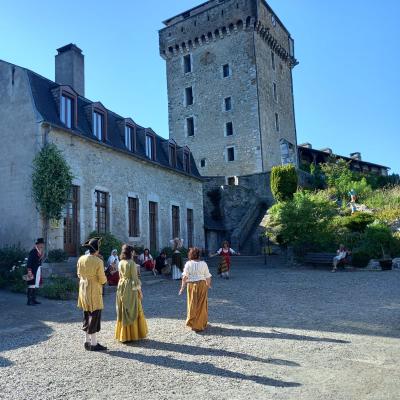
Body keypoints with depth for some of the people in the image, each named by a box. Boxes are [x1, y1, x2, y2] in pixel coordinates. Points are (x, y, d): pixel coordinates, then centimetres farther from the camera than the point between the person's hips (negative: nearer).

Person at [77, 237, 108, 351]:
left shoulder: (81, 259, 0)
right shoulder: (98, 261, -19)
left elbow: (79, 274, 10)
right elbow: (102, 279, -15)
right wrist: (105, 279, 6)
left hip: (83, 290, 7)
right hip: (94, 292, -7)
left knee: (87, 315, 17)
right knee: (95, 316, 2)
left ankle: (87, 341, 26)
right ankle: (94, 344, 7)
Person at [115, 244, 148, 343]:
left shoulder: (120, 263, 6)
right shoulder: (131, 263, -14)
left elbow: (120, 276, 13)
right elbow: (134, 277, -14)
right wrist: (139, 290, -7)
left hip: (121, 287, 7)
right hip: (131, 287, -7)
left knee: (123, 311, 13)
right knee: (133, 311, 4)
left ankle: (124, 334, 21)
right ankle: (132, 334, 10)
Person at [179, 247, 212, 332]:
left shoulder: (188, 264, -5)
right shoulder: (203, 264, 0)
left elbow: (184, 276, -10)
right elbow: (208, 276, 4)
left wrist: (182, 287, -4)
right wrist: (208, 285, 20)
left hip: (192, 285, -1)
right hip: (202, 285, 1)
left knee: (193, 305, 10)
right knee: (201, 305, 10)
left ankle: (192, 323, 18)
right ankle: (201, 324, 18)